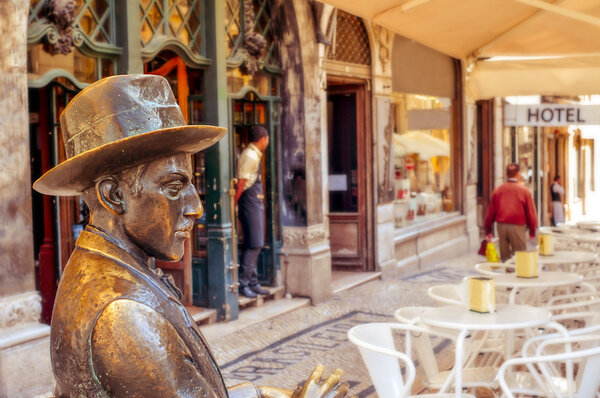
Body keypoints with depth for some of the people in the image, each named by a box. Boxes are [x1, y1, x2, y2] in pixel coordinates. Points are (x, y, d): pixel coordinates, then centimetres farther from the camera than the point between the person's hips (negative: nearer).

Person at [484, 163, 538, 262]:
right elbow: (531, 212, -2)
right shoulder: (524, 191, -4)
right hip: (517, 227, -4)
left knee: (504, 256, 12)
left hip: (501, 226, 4)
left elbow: (490, 211, 7)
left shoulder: (497, 191, 5)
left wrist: (488, 230, 15)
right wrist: (532, 230, 8)